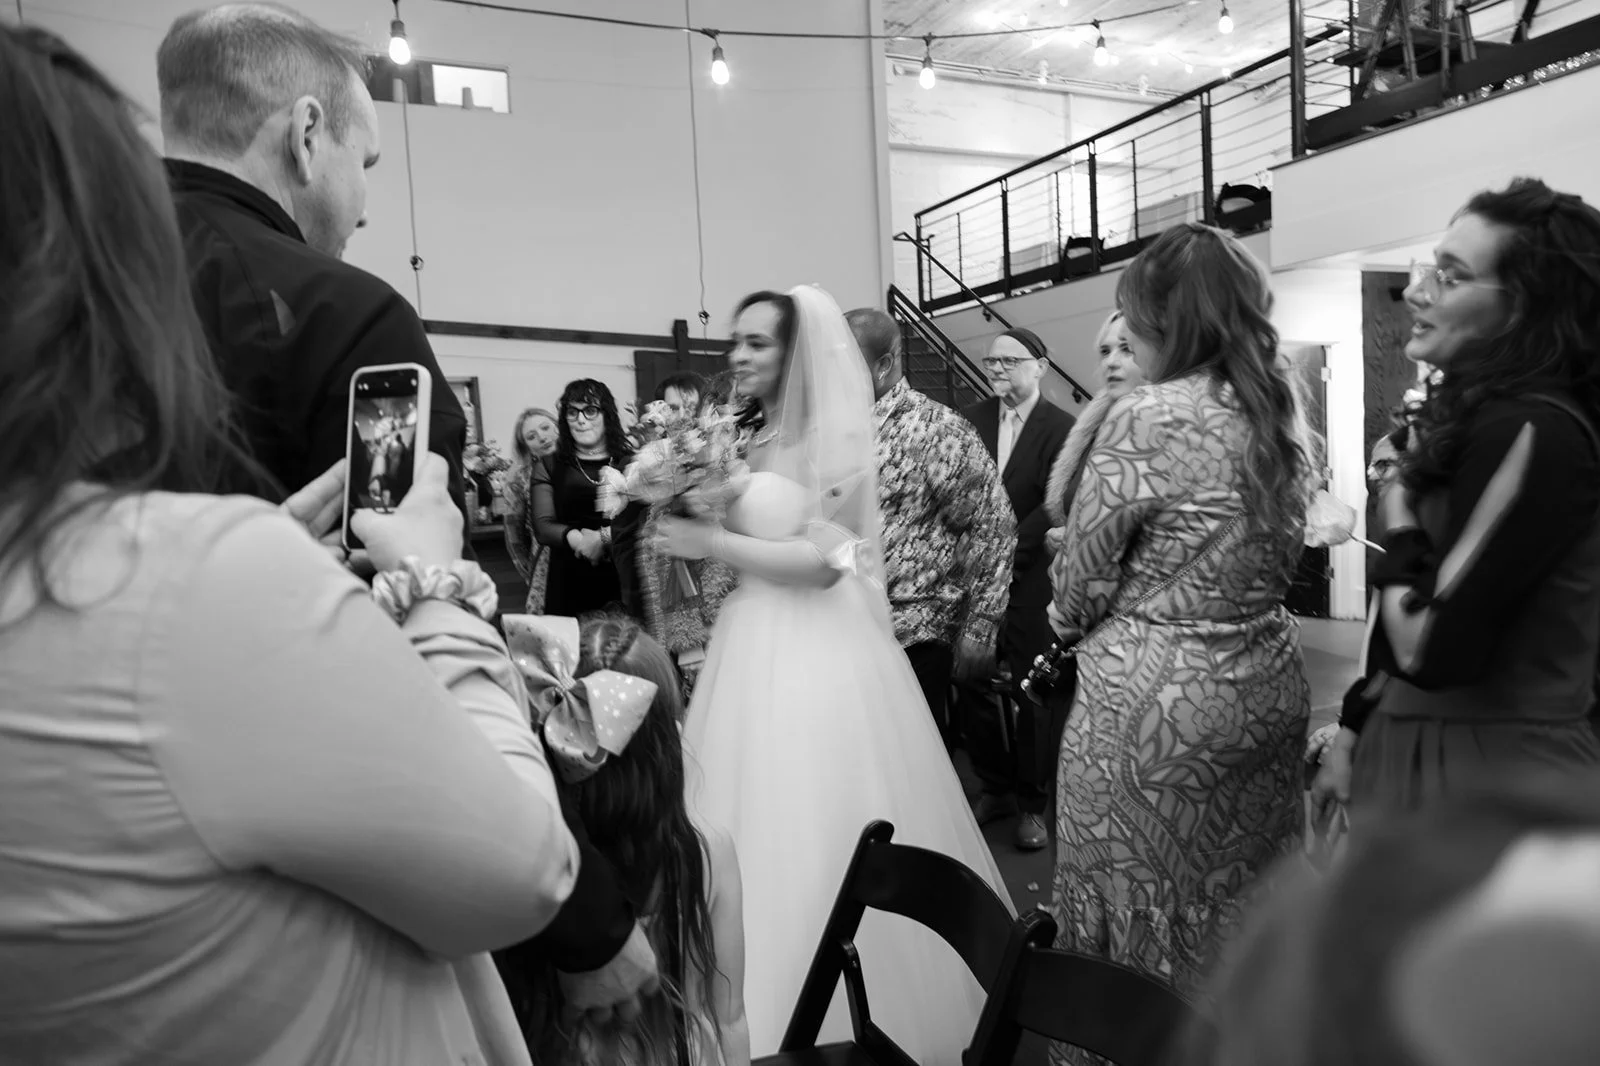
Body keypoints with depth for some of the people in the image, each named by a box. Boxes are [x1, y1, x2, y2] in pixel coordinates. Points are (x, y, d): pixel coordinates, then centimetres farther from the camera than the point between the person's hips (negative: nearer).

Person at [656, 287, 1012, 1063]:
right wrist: (688, 520, 0)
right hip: (752, 643, 7)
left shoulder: (833, 437, -10)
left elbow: (821, 560, -17)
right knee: (755, 831, 13)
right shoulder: (747, 437, 12)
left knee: (818, 831, 1)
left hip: (818, 651, -7)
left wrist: (711, 543, -15)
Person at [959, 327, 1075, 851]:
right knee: (974, 686, 10)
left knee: (1034, 692, 5)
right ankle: (995, 787, 30)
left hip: (1031, 580, -4)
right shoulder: (973, 419, 7)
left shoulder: (1063, 428, -6)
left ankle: (1032, 802, 23)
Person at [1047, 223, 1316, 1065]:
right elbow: (1273, 557, 13)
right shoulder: (1280, 413, 5)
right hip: (1269, 687, 7)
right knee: (1241, 912, 21)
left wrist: (1069, 621, 9)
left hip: (1154, 702, -7)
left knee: (1143, 919, 10)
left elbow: (1076, 587, -11)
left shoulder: (1146, 419, -17)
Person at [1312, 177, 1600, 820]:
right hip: (1422, 747, 8)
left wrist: (1398, 519, -11)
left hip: (1494, 777, -8)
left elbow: (1432, 650, -24)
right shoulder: (1482, 420, 8)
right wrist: (1353, 730, 14)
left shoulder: (1532, 435, -20)